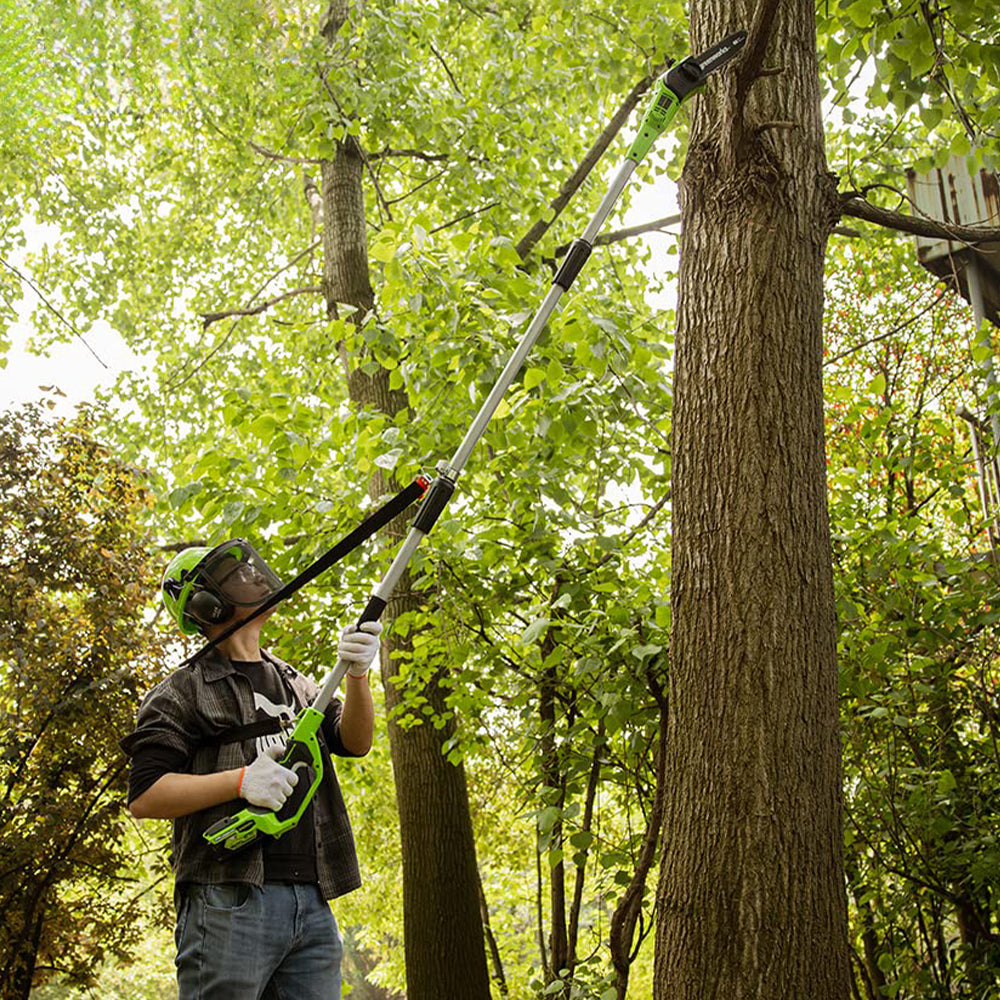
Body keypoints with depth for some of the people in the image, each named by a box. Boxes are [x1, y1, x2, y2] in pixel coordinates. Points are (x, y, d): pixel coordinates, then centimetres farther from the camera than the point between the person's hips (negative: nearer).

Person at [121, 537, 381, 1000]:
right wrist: (240, 780, -19)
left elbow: (354, 741, 9)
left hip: (312, 904, 5)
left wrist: (357, 674, -10)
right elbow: (143, 797, -6)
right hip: (230, 904, -5)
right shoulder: (183, 692, 2)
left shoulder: (296, 684, 21)